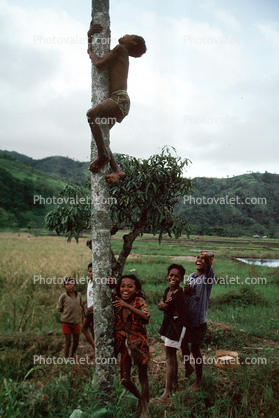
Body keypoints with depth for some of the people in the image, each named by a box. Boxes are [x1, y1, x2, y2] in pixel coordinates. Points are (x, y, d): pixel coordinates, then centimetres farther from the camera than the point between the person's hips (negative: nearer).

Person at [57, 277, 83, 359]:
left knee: (76, 341, 11)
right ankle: (66, 359, 15)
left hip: (76, 322, 4)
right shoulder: (63, 296, -7)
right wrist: (67, 313, -6)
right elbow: (59, 308, 1)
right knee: (68, 342, -1)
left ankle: (72, 356, 33)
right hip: (66, 322, -4)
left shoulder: (79, 295, 4)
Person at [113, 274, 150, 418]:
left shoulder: (139, 301, -13)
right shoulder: (116, 303, -1)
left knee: (143, 378, 7)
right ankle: (140, 397, 36)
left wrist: (127, 305, -36)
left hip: (139, 344, -4)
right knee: (125, 380, 7)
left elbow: (146, 317, -30)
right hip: (125, 345, 4)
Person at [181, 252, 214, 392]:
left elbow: (208, 267, -36)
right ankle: (188, 367, 48)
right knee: (183, 345, 21)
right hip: (185, 318, 6)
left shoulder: (207, 276, -12)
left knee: (195, 349, 6)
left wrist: (208, 257, -51)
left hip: (198, 320, -6)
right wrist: (185, 291, 0)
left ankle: (198, 381, 26)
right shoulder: (191, 276, 8)